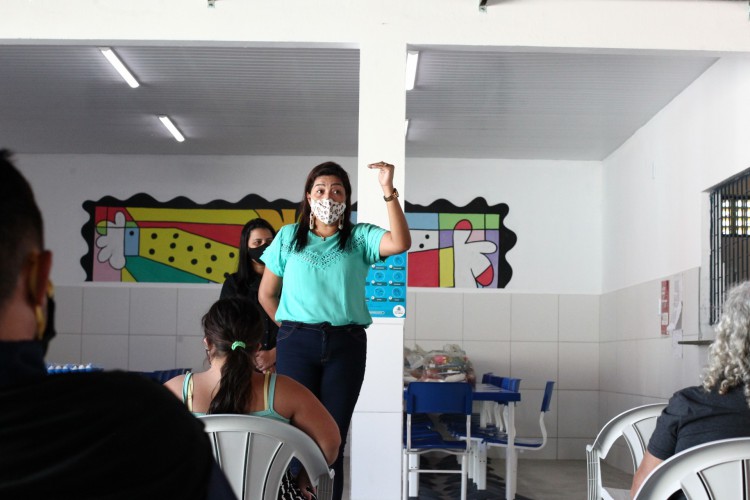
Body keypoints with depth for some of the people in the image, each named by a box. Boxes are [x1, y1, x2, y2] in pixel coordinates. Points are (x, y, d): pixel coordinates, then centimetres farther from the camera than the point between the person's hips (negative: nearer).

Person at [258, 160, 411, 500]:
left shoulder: (359, 237, 6)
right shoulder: (289, 237, 9)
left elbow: (400, 243, -15)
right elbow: (266, 294, 14)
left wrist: (389, 192, -20)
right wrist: (291, 328, 10)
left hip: (346, 344, 0)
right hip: (296, 343, 0)